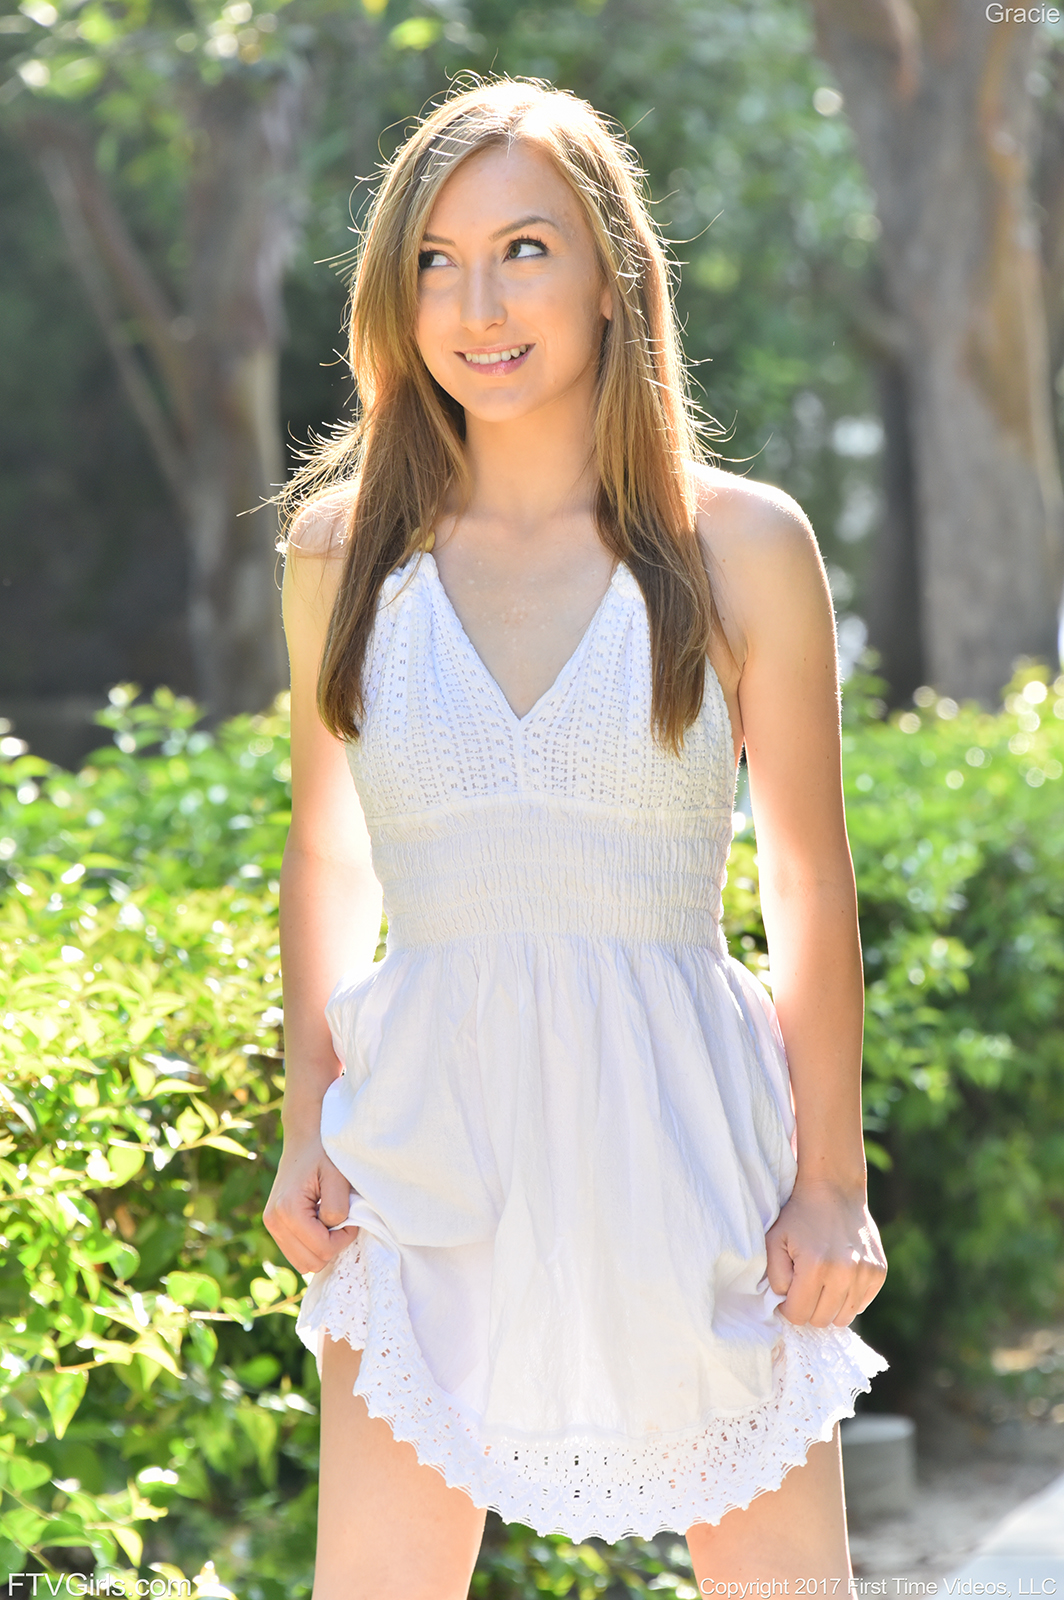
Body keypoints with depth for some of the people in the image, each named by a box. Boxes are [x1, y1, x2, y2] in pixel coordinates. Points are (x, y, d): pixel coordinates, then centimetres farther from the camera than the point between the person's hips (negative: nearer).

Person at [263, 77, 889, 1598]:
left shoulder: (741, 546, -2)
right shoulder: (342, 546, 4)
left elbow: (812, 892, 0)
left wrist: (833, 1185, -2)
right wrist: (305, 1130, 6)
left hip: (684, 1142, -1)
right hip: (430, 1150, 2)